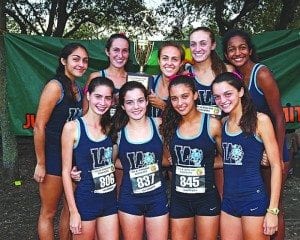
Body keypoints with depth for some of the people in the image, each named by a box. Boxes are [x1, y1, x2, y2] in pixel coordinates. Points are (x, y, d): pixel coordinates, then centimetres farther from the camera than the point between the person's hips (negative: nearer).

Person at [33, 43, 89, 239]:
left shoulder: (78, 89, 6)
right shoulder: (55, 86, -15)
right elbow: (39, 126, -16)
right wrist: (40, 164, -14)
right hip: (53, 156, -7)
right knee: (49, 212, 7)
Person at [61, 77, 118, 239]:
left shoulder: (109, 127, 3)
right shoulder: (72, 127, -11)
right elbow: (66, 172, -10)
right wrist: (73, 211, -11)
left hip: (110, 198, 5)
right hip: (86, 200, -5)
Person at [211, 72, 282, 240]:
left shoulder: (260, 120, -7)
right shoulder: (222, 124, 9)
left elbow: (276, 165, -8)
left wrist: (273, 210, -12)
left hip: (254, 198, -5)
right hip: (228, 200, 5)